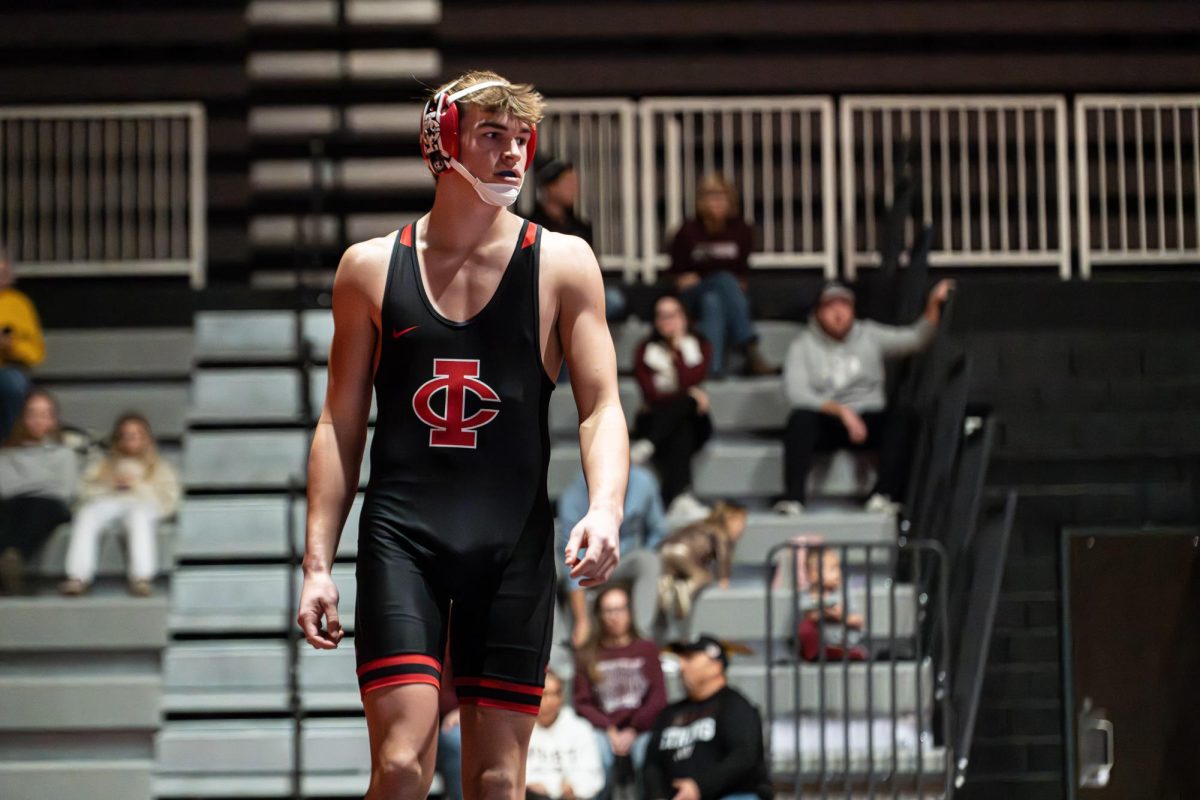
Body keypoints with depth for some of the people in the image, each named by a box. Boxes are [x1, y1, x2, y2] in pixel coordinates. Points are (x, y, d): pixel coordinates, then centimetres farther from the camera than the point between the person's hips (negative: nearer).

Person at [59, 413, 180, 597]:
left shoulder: (160, 469, 32)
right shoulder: (103, 466, 36)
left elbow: (168, 502, 13)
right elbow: (83, 491, 18)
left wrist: (139, 486, 3)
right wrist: (108, 486, 2)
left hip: (141, 504, -1)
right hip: (106, 502, 1)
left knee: (139, 517, -40)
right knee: (86, 515, -35)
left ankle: (142, 578, -56)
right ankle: (78, 577, -48)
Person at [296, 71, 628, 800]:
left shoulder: (562, 264, 5)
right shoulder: (372, 268, 7)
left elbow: (601, 406, 1)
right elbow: (341, 423, 10)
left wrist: (605, 508, -19)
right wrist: (319, 563, 3)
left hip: (515, 542, 1)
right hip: (402, 537, -1)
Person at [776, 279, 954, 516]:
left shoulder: (869, 336, 9)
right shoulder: (803, 345, 2)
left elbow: (915, 339, 0)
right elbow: (796, 392, -11)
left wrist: (933, 305, -17)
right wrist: (842, 411, -22)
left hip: (868, 419, 2)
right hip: (826, 422, -2)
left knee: (902, 424, -28)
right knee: (800, 419, -35)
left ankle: (884, 494, -31)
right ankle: (793, 498, -37)